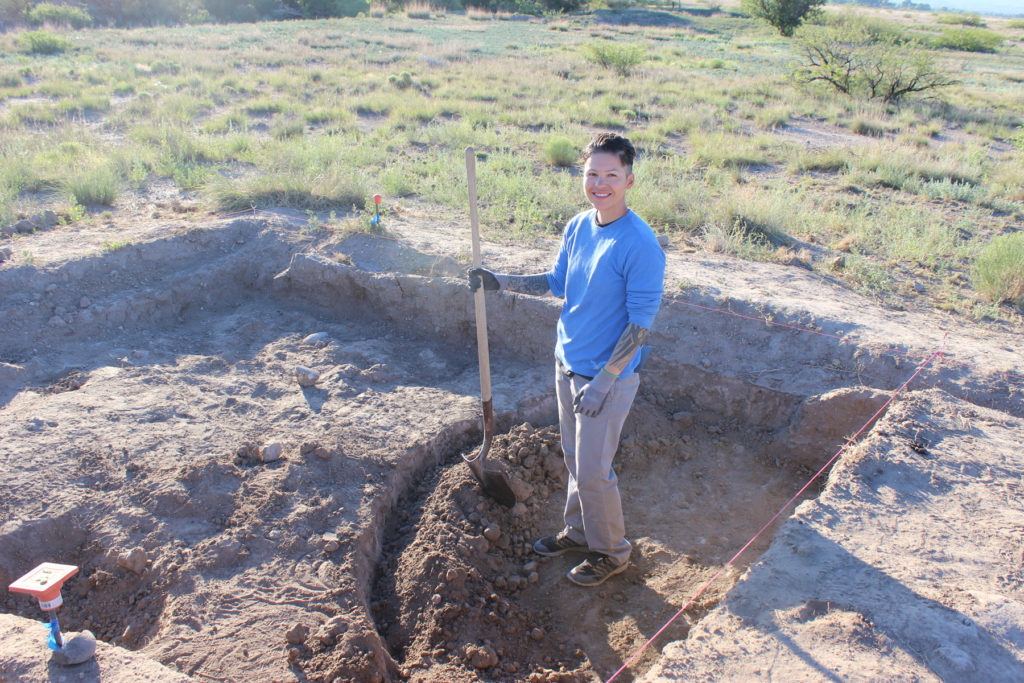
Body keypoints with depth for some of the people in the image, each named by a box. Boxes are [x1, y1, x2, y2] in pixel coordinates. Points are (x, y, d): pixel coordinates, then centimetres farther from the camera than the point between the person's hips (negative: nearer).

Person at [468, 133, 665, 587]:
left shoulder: (640, 245, -22)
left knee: (592, 471, 4)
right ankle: (579, 530, 42)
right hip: (567, 362, 7)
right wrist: (500, 282, 4)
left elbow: (640, 323, -20)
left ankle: (611, 552, 27)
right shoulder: (577, 227, 0)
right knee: (575, 459, 21)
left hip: (608, 375, -7)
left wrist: (603, 382, -22)